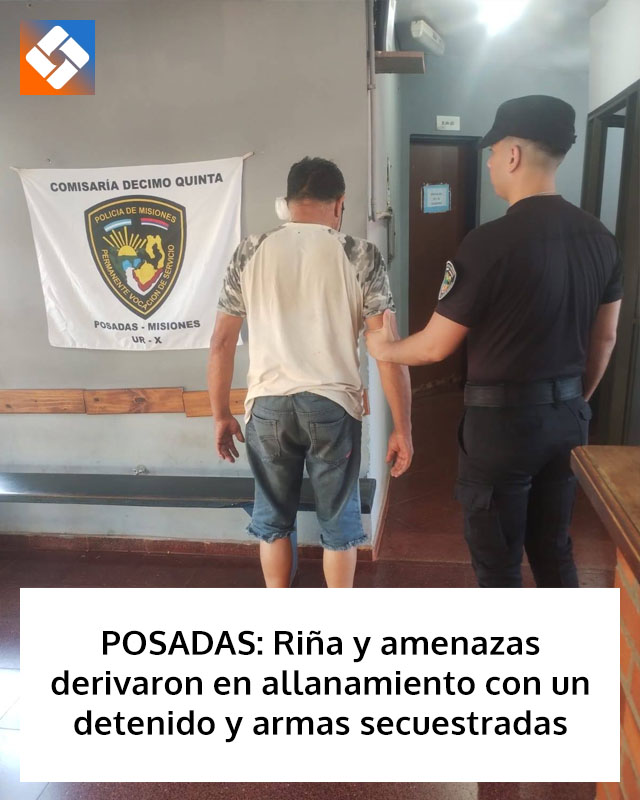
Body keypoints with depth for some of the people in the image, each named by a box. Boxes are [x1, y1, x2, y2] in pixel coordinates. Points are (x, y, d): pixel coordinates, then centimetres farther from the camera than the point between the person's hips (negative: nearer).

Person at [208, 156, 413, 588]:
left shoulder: (250, 252, 3)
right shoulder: (362, 255, -3)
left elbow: (222, 342, 4)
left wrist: (221, 414, 13)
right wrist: (402, 428, -1)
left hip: (268, 404, 2)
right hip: (333, 406, -1)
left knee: (273, 520, 20)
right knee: (339, 521, 17)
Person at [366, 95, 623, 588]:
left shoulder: (492, 242, -19)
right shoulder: (600, 238, 3)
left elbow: (436, 347, -14)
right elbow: (605, 337, 11)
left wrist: (383, 349, 7)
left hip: (502, 418, -7)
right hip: (568, 416, 7)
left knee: (498, 559, 11)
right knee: (554, 548, 22)